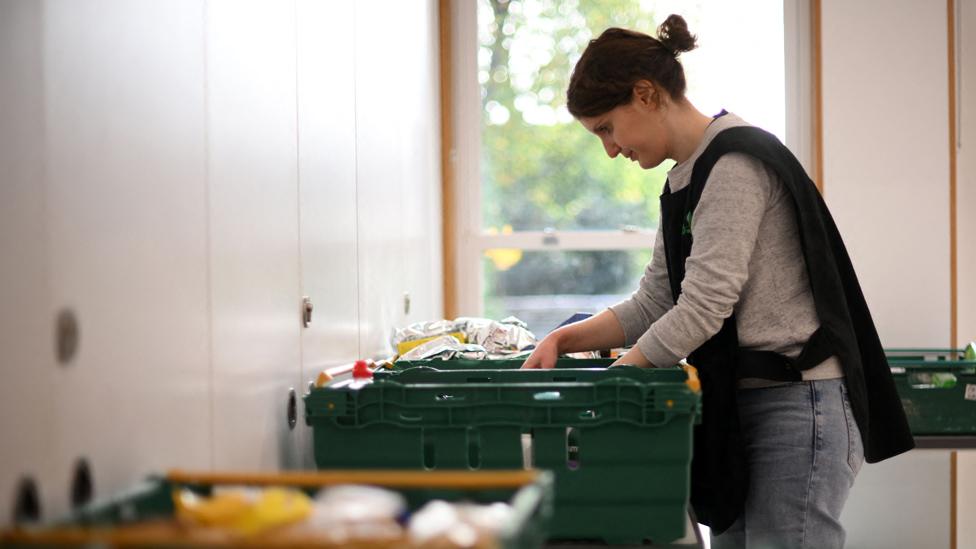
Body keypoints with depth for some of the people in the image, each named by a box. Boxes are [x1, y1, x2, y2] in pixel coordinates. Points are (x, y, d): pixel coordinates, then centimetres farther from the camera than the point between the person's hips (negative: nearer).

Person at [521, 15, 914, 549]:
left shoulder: (736, 164, -14)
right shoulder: (684, 182, 16)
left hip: (799, 403, -10)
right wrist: (565, 340, 2)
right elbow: (653, 303, 16)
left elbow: (703, 308, -19)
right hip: (741, 404, 10)